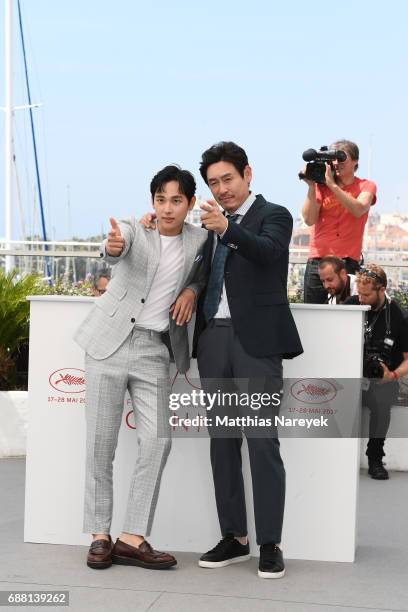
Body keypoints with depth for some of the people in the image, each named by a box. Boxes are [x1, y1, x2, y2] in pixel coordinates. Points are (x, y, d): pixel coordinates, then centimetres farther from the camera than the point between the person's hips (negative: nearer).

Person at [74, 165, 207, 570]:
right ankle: (99, 534, 10)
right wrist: (112, 246, -52)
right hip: (110, 343, -2)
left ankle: (132, 538, -1)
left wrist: (192, 289, 0)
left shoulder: (198, 239, 5)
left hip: (154, 351, 3)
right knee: (100, 442, 0)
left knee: (157, 441, -8)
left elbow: (204, 273, 24)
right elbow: (115, 252, -27)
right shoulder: (134, 231, -5)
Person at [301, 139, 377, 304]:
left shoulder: (366, 186, 7)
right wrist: (311, 186, -7)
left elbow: (359, 210, -15)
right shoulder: (322, 186, 10)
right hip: (317, 259, 2)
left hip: (348, 260, -2)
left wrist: (332, 185, -18)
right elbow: (309, 219, -2)